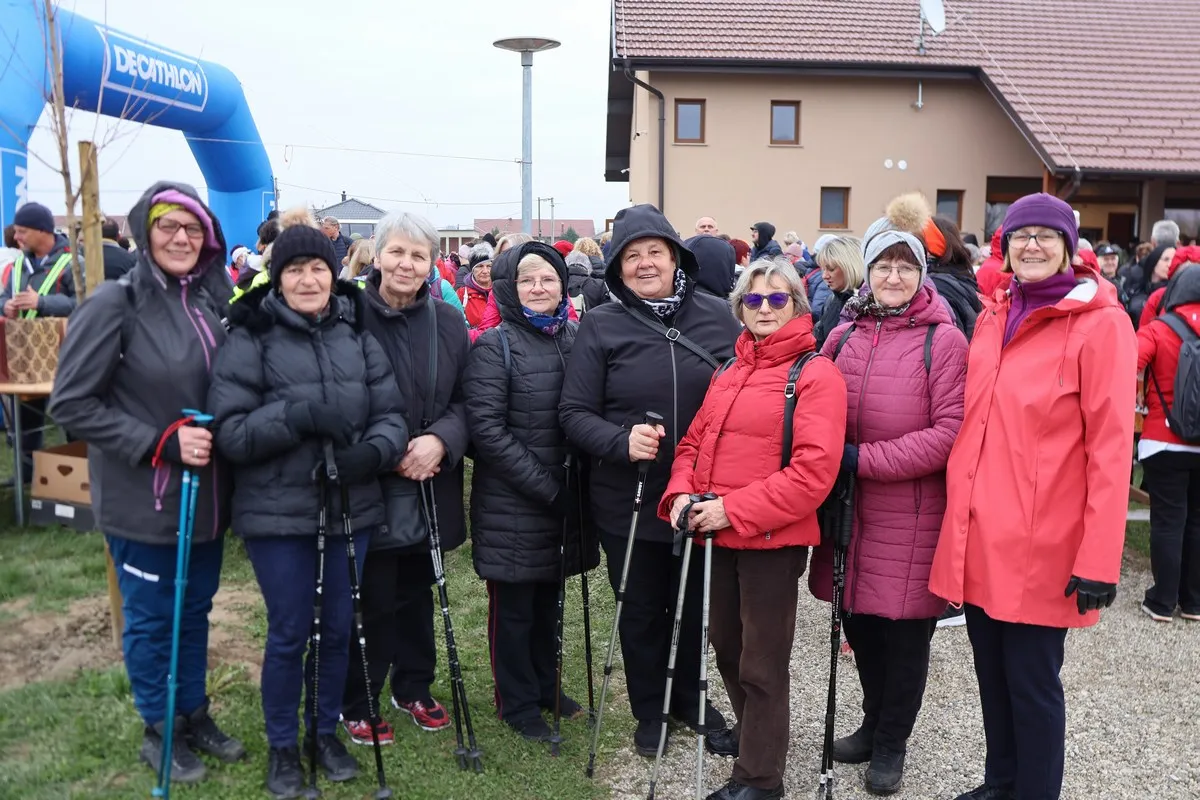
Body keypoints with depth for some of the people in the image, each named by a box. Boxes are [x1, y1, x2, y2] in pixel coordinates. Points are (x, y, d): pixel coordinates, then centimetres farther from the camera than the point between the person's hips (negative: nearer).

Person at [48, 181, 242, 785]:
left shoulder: (212, 301, 2)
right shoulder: (115, 304, -14)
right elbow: (71, 405, -14)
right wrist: (161, 443, -20)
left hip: (205, 493, 5)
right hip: (144, 499, -5)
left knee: (195, 609, 18)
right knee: (151, 618, 12)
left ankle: (194, 714, 36)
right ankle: (159, 730, 30)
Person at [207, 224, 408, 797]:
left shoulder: (358, 338, 4)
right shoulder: (250, 339, -7)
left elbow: (390, 415, 1)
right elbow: (229, 431, -13)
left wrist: (374, 450, -21)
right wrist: (300, 415, -26)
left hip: (350, 510, 4)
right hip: (277, 513, -3)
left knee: (337, 629, 15)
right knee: (288, 633, 7)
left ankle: (325, 732, 37)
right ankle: (282, 746, 30)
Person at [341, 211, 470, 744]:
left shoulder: (448, 322, 4)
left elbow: (465, 399, 4)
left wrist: (440, 440, -14)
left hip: (430, 488, 4)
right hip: (369, 488, -4)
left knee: (416, 592, 17)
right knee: (372, 599, 4)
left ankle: (413, 688, 36)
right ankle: (357, 704, 24)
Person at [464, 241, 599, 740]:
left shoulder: (576, 337, 6)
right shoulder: (495, 346, -11)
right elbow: (486, 428, -16)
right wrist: (543, 486, -18)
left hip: (564, 498, 5)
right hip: (511, 503, -5)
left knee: (549, 599, 19)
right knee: (514, 607, 9)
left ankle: (545, 686, 38)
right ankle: (517, 703, 27)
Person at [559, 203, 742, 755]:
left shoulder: (717, 316, -2)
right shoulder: (601, 326, -7)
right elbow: (574, 412, -7)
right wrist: (621, 440, -25)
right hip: (629, 501, -1)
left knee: (696, 605, 19)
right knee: (641, 610, 15)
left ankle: (690, 696, 44)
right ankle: (649, 711, 37)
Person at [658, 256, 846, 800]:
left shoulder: (815, 374, -11)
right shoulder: (728, 372, 12)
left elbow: (814, 470, -20)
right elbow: (694, 441, 14)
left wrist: (734, 509, -23)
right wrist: (682, 492, -6)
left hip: (773, 537, -7)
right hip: (719, 534, 7)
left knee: (763, 660, 5)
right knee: (726, 641, 21)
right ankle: (751, 730, 45)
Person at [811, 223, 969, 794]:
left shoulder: (943, 340, -8)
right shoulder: (843, 336, 7)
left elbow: (949, 433, -16)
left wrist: (863, 459, -19)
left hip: (912, 516, -4)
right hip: (850, 510, 5)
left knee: (905, 633, 9)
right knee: (860, 621, 17)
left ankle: (891, 743, 30)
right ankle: (874, 724, 40)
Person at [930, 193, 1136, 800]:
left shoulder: (1100, 324, -9)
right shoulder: (993, 317, 10)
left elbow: (1110, 447, -13)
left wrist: (1099, 559, -16)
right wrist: (961, 517, 13)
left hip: (1040, 542, -6)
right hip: (978, 535, 6)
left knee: (1031, 680, 6)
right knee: (992, 672, 18)